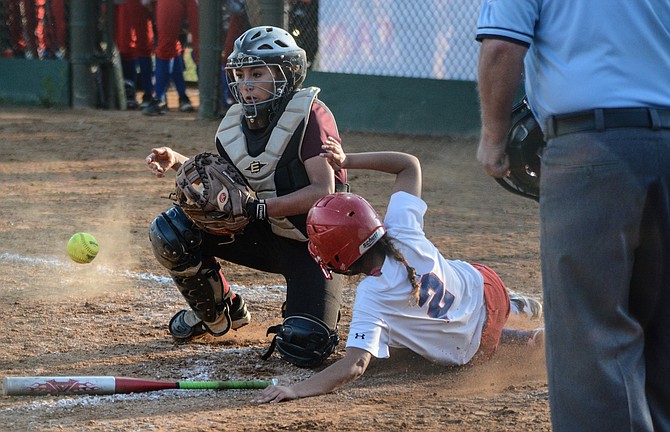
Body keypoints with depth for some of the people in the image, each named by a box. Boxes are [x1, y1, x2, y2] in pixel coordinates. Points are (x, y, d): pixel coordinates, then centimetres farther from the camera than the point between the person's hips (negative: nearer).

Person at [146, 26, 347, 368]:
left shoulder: (310, 115, -18)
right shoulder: (235, 123, 1)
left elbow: (323, 191, -24)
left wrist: (260, 208, -32)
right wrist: (177, 161, -3)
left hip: (311, 245, -6)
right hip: (265, 237, 6)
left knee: (303, 349, -23)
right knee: (171, 232, -12)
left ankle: (310, 306, 16)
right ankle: (218, 312, 14)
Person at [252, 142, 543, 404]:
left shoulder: (370, 299, -37)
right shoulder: (404, 231, -25)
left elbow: (355, 365, -44)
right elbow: (409, 164, -9)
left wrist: (295, 391, -55)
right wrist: (347, 161, -13)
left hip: (472, 351, -5)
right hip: (481, 285, 5)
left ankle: (526, 339, 23)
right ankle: (516, 308, 41)